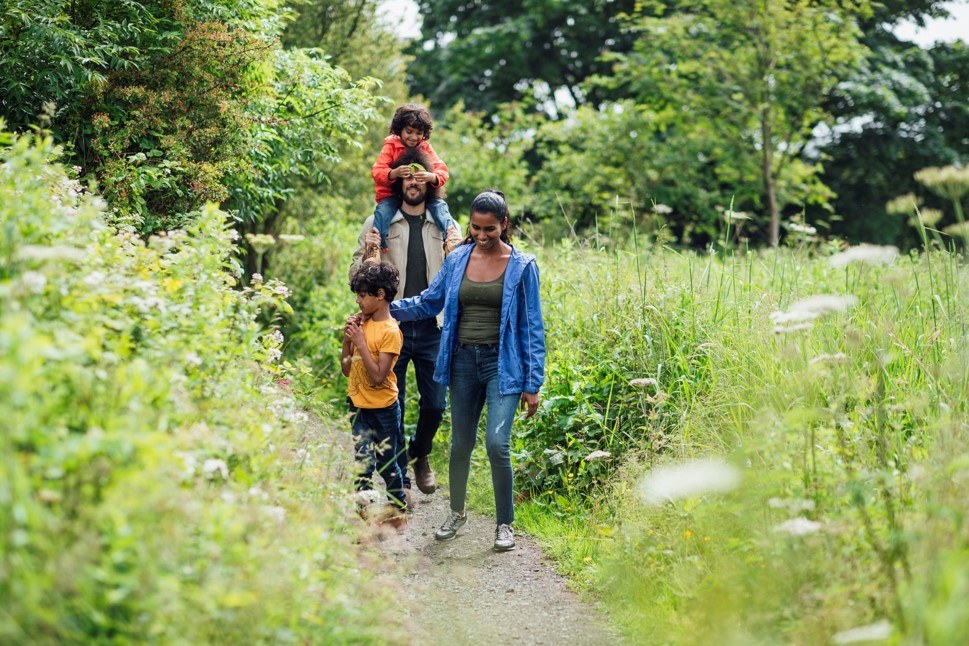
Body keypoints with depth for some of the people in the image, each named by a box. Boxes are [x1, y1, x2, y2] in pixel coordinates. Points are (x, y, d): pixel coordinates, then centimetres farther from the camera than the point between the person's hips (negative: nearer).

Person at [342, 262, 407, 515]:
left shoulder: (390, 331, -16)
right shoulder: (362, 323, 4)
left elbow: (379, 376, -23)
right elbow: (347, 370, 8)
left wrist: (360, 342, -20)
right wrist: (347, 338, -5)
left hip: (383, 409, -5)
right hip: (358, 406, 5)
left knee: (386, 464, 9)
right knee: (363, 462, 0)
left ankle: (400, 508, 27)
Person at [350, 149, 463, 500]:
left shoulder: (444, 227, 9)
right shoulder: (378, 224, 4)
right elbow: (356, 278, 6)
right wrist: (368, 254, -14)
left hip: (432, 328, 2)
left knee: (435, 404, 3)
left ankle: (420, 453, 33)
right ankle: (399, 478, 16)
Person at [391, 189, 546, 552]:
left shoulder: (521, 267, -4)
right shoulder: (458, 261, 5)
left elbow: (532, 328, -3)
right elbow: (428, 302, 15)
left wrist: (532, 385, -6)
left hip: (502, 363, -4)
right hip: (464, 360, 4)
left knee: (497, 443, -15)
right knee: (461, 443, 10)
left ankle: (504, 524, 2)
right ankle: (457, 513, 32)